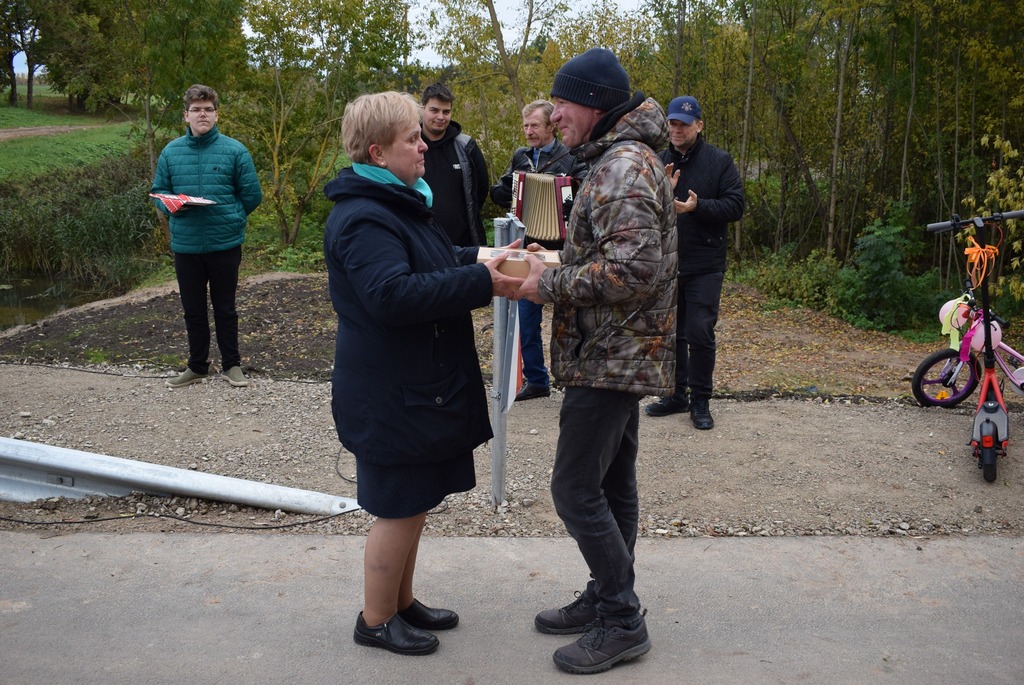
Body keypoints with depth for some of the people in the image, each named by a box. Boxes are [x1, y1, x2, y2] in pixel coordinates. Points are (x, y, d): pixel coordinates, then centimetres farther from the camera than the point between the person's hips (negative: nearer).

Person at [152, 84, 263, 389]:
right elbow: (158, 191, 11)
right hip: (185, 246, 3)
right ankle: (197, 366, 28)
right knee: (193, 310, 13)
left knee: (225, 308, 10)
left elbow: (252, 195, 0)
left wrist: (229, 217, -1)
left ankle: (231, 364, 25)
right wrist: (170, 206, -9)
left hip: (225, 245, -3)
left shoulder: (235, 151, -4)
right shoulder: (171, 151, 4)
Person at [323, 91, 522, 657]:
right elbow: (393, 293, -33)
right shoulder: (363, 218, -21)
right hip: (393, 394, -10)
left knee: (415, 503, 19)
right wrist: (481, 283, -31)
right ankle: (376, 621, 20)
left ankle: (401, 601, 35)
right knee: (400, 508, 2)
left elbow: (434, 264, 24)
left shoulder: (399, 203, 14)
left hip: (419, 386, 10)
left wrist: (483, 259, 8)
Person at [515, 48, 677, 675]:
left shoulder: (624, 166, -19)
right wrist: (550, 264, 8)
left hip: (611, 359, -11)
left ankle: (623, 622, 8)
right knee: (613, 484, 17)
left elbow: (632, 269, -29)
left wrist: (550, 284, -19)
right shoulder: (619, 160, 16)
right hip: (622, 355, 11)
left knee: (575, 489, -5)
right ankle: (609, 599, 30)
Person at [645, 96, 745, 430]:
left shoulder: (719, 161, -2)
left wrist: (697, 206, -21)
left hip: (704, 266, -4)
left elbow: (736, 206, -8)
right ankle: (676, 394, 25)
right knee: (670, 332, 11)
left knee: (700, 333, -5)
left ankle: (700, 400, 8)